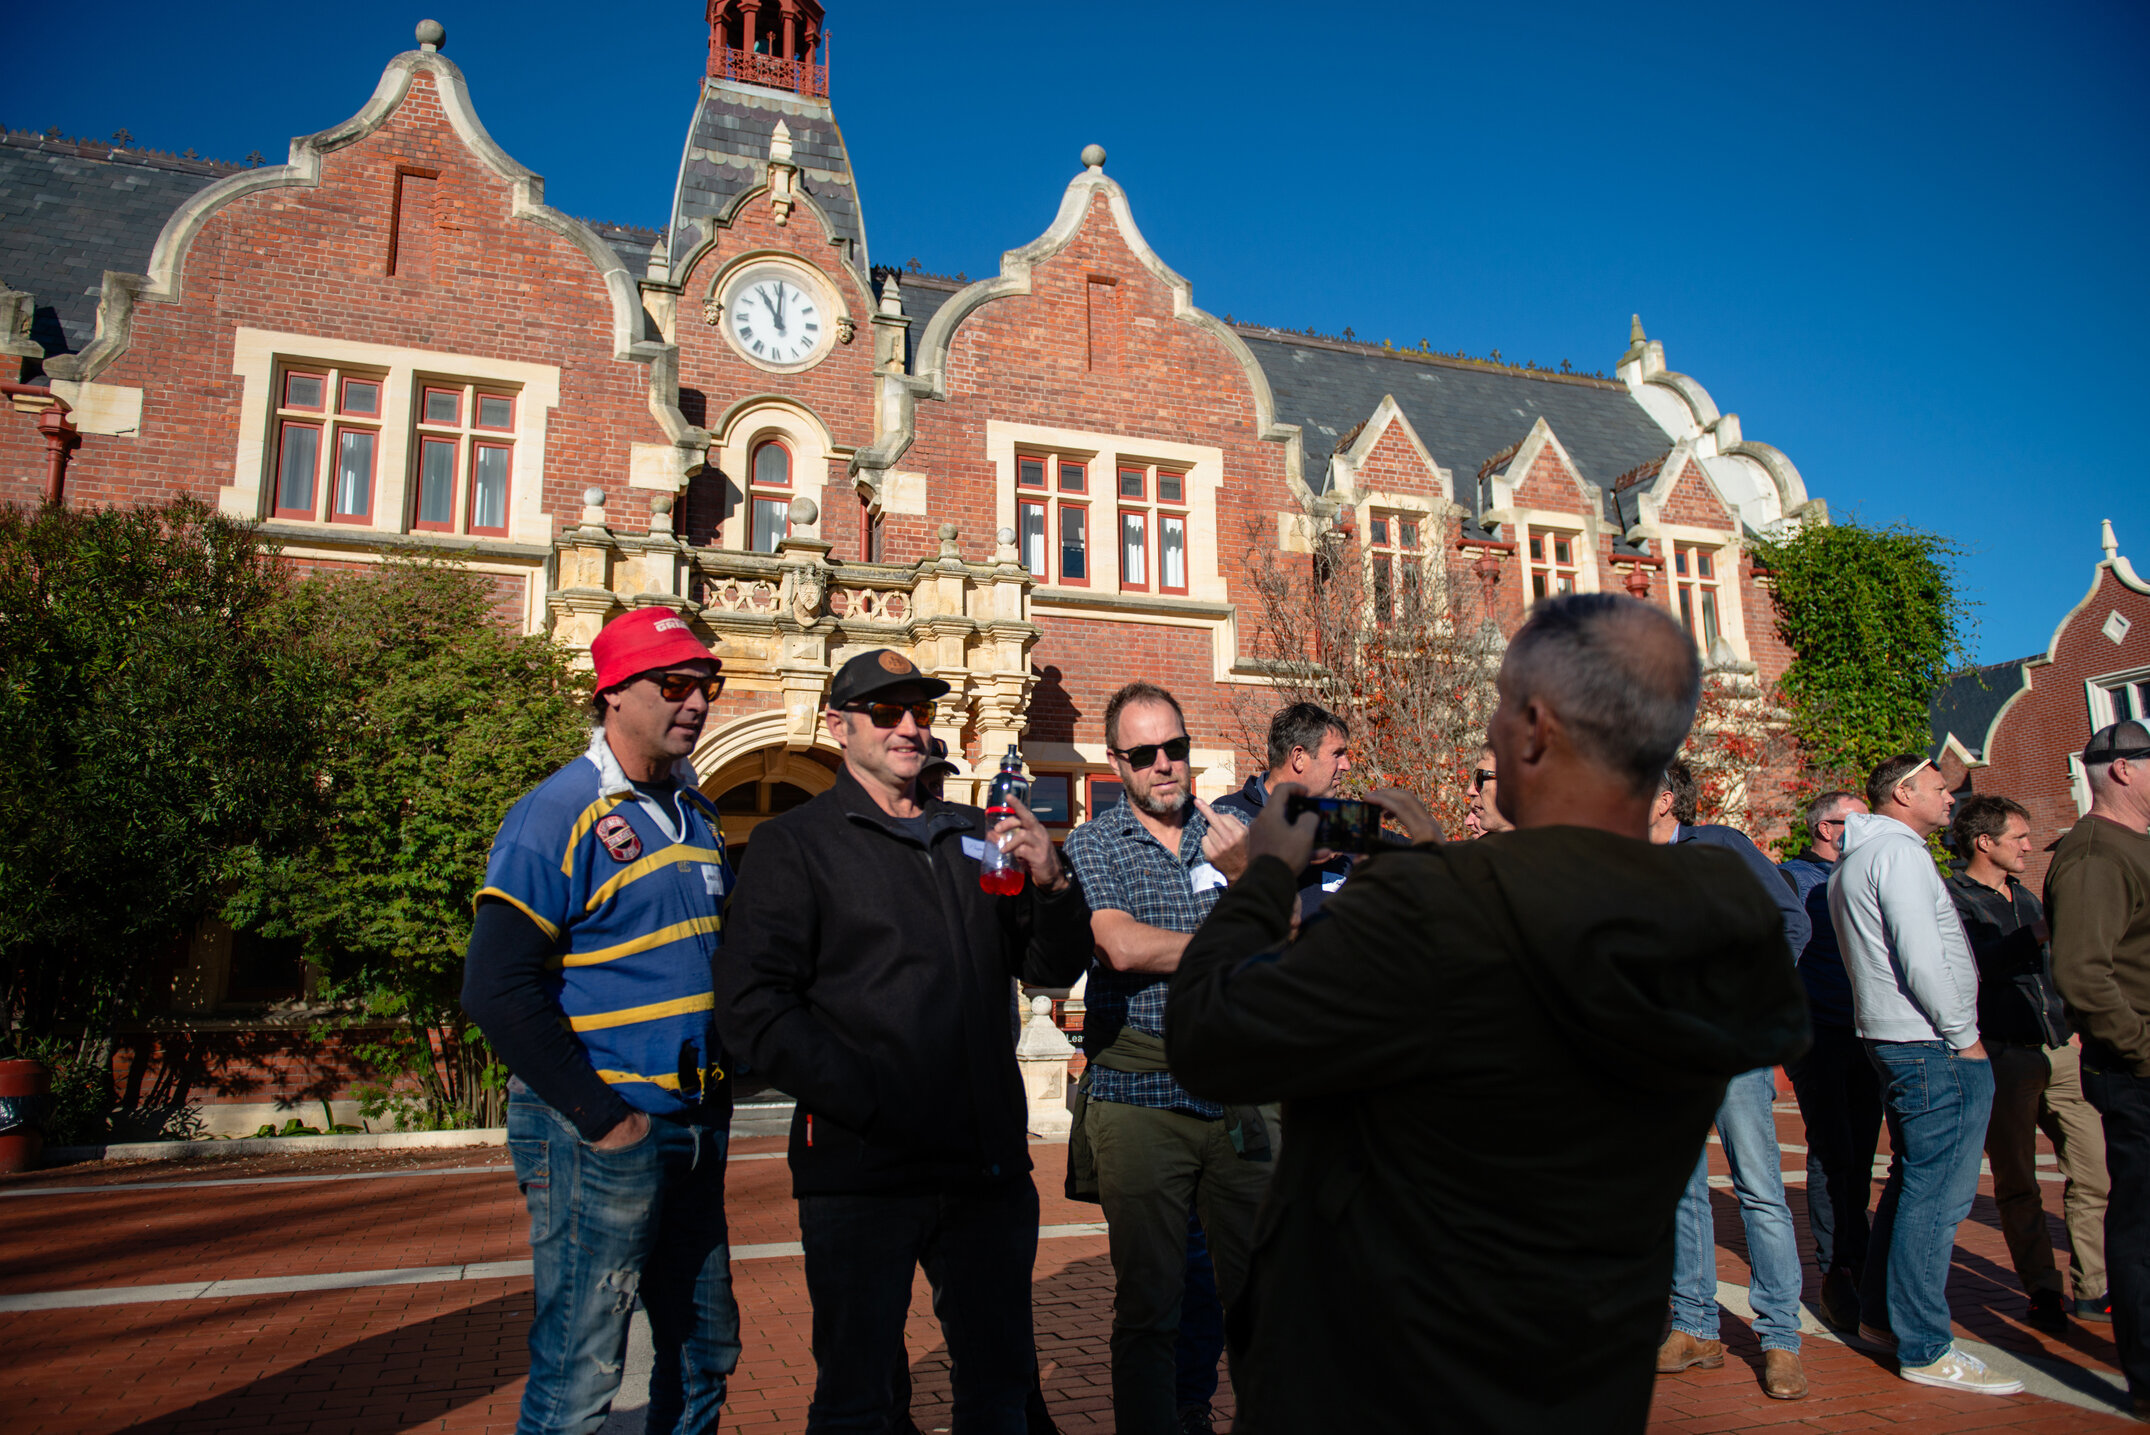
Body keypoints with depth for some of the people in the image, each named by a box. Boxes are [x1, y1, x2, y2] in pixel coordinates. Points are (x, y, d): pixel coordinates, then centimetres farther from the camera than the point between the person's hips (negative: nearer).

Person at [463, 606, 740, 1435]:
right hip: (598, 1140, -7)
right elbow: (497, 991, -19)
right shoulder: (558, 816, -13)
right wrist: (602, 1116, -18)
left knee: (706, 1355, 18)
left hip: (694, 1134, 8)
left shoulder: (694, 814, 10)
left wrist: (719, 1091, 10)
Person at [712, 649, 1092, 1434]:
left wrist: (1051, 883, -10)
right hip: (862, 1168, -4)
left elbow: (1053, 968, 10)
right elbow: (752, 1007, -10)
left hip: (989, 1163, 4)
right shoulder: (794, 843, 0)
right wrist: (870, 1105, -17)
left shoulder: (977, 837, 13)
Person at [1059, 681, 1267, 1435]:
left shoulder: (1233, 831, 9)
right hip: (1140, 1098, -2)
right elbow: (1122, 947, -15)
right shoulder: (1092, 844, 1)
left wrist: (1242, 871, -16)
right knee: (1148, 1302, 7)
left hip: (1239, 1092, 3)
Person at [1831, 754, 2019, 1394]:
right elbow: (1922, 959, -21)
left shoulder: (1852, 863, 19)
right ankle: (1925, 1349, 1)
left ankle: (1880, 1316, 26)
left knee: (1913, 1184, 18)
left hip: (1895, 1043, 11)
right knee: (1937, 1194, -5)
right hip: (1932, 1047, -10)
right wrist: (1963, 1036, -11)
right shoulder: (1898, 851, -13)